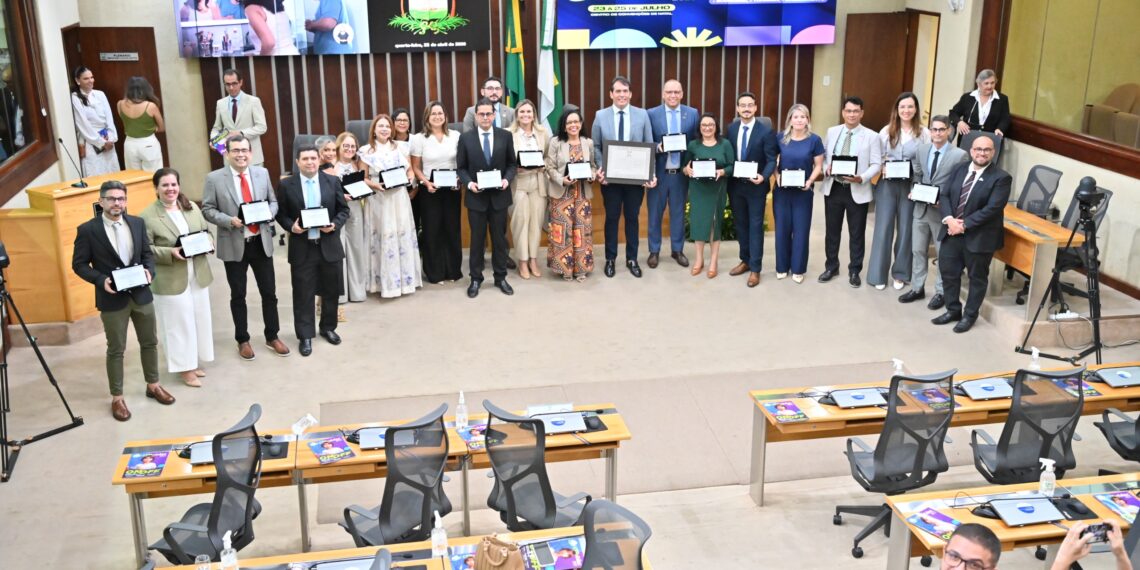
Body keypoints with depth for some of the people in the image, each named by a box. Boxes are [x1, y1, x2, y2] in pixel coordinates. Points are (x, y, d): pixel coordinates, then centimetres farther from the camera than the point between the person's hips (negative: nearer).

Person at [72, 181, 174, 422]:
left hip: (141, 294, 4)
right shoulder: (87, 230, -10)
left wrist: (149, 270, -11)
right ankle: (117, 397, 19)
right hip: (112, 299, -4)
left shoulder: (138, 223, 2)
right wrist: (101, 280, -20)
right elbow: (79, 264, -6)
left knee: (150, 342, 16)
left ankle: (153, 385, 34)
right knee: (116, 350, 6)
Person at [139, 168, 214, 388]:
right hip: (170, 280, -6)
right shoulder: (147, 216, -13)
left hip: (197, 275, 6)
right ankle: (184, 367, 17)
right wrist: (170, 252, -25)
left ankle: (194, 362, 32)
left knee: (199, 319, 15)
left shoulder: (192, 207, 5)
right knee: (179, 323, 3)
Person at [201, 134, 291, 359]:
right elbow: (208, 210, -4)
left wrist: (267, 213, -12)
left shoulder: (262, 173, 4)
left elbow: (273, 201, 10)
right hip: (234, 245, -3)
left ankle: (272, 337, 27)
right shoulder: (214, 178, -7)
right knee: (238, 295, 9)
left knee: (269, 292, 10)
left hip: (261, 242, 3)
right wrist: (230, 220, -20)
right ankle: (242, 340, 25)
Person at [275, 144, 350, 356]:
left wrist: (335, 224, -13)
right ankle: (305, 336, 13)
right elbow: (280, 213, 3)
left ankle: (328, 328, 32)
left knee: (331, 291, 13)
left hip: (329, 245, 2)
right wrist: (291, 226, -16)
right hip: (302, 247, -2)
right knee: (303, 295, 3)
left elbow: (344, 210, 6)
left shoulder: (333, 182, 2)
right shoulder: (286, 185, -2)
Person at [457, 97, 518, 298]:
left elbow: (512, 164, 5)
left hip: (499, 196, 1)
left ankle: (500, 277, 22)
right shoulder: (465, 138, -2)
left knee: (500, 238, 10)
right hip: (476, 197, -1)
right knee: (477, 239, 9)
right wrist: (469, 183, -15)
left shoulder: (505, 136, 1)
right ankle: (476, 279, 19)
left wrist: (507, 179, -13)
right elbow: (461, 167, 2)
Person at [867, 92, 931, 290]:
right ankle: (878, 274, 11)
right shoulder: (886, 131, 3)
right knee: (883, 228, 2)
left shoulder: (924, 133, -2)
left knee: (905, 229, 7)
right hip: (887, 185, 1)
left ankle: (900, 274, 20)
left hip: (911, 186, -1)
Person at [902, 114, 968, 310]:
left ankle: (941, 292, 21)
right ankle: (917, 288, 27)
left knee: (943, 254, 8)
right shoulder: (921, 149, 4)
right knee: (917, 250, 13)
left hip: (943, 211, -5)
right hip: (921, 208, 5)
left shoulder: (959, 155, -13)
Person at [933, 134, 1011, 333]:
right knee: (948, 271, 13)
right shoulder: (959, 169, 6)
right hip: (952, 231, 5)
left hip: (979, 236, -5)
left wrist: (964, 224, -20)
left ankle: (969, 316, 24)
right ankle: (953, 310, 30)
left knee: (977, 277, 9)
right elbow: (944, 194, 3)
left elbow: (992, 209, -19)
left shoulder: (1001, 178, -12)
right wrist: (949, 219, -13)